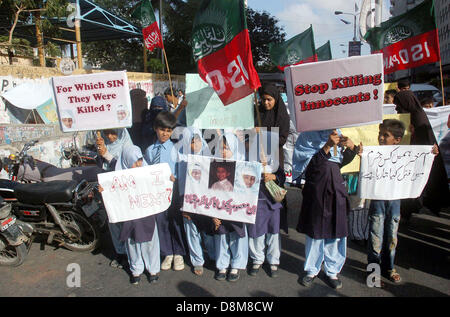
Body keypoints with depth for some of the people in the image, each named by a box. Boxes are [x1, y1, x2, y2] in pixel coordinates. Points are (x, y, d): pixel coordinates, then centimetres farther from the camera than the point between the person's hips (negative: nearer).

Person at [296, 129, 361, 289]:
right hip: (316, 189, -3)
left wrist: (351, 148, -2)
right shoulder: (307, 135, -3)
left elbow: (341, 162, 15)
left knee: (336, 231, 7)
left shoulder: (336, 133, 11)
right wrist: (327, 146, -22)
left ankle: (332, 271, 24)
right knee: (315, 230, 7)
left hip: (335, 188, 4)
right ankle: (312, 270, 25)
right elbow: (309, 165, -14)